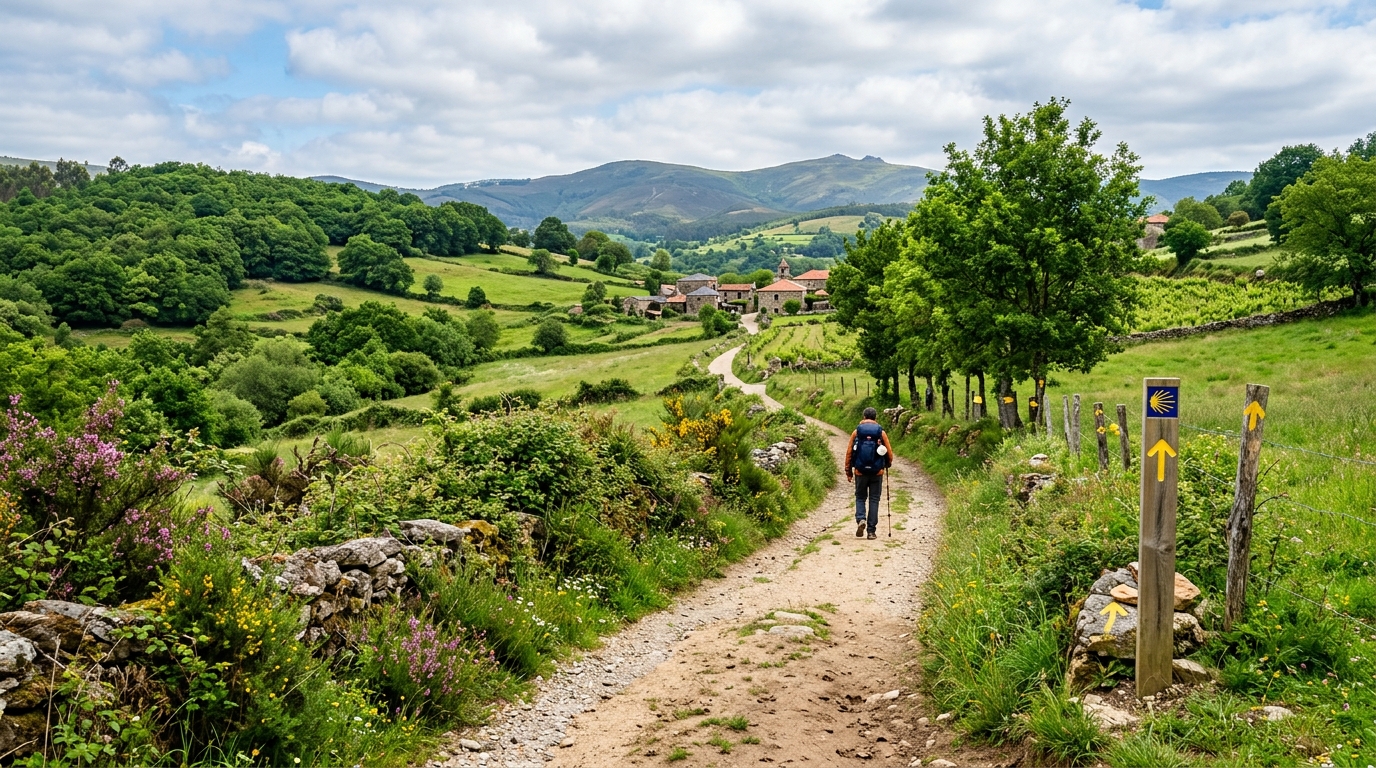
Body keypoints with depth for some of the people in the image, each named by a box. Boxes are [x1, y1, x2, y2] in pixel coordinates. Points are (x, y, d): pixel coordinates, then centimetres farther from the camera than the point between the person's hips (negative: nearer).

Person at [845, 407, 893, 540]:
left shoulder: (856, 432, 1)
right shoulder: (881, 432, 1)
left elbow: (849, 452, 1)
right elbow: (889, 452, 1)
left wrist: (848, 471, 9)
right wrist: (888, 464, 22)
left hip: (860, 472, 0)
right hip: (877, 472, 0)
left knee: (860, 497, 15)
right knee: (874, 500, 6)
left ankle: (860, 519, -11)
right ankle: (871, 531, 4)